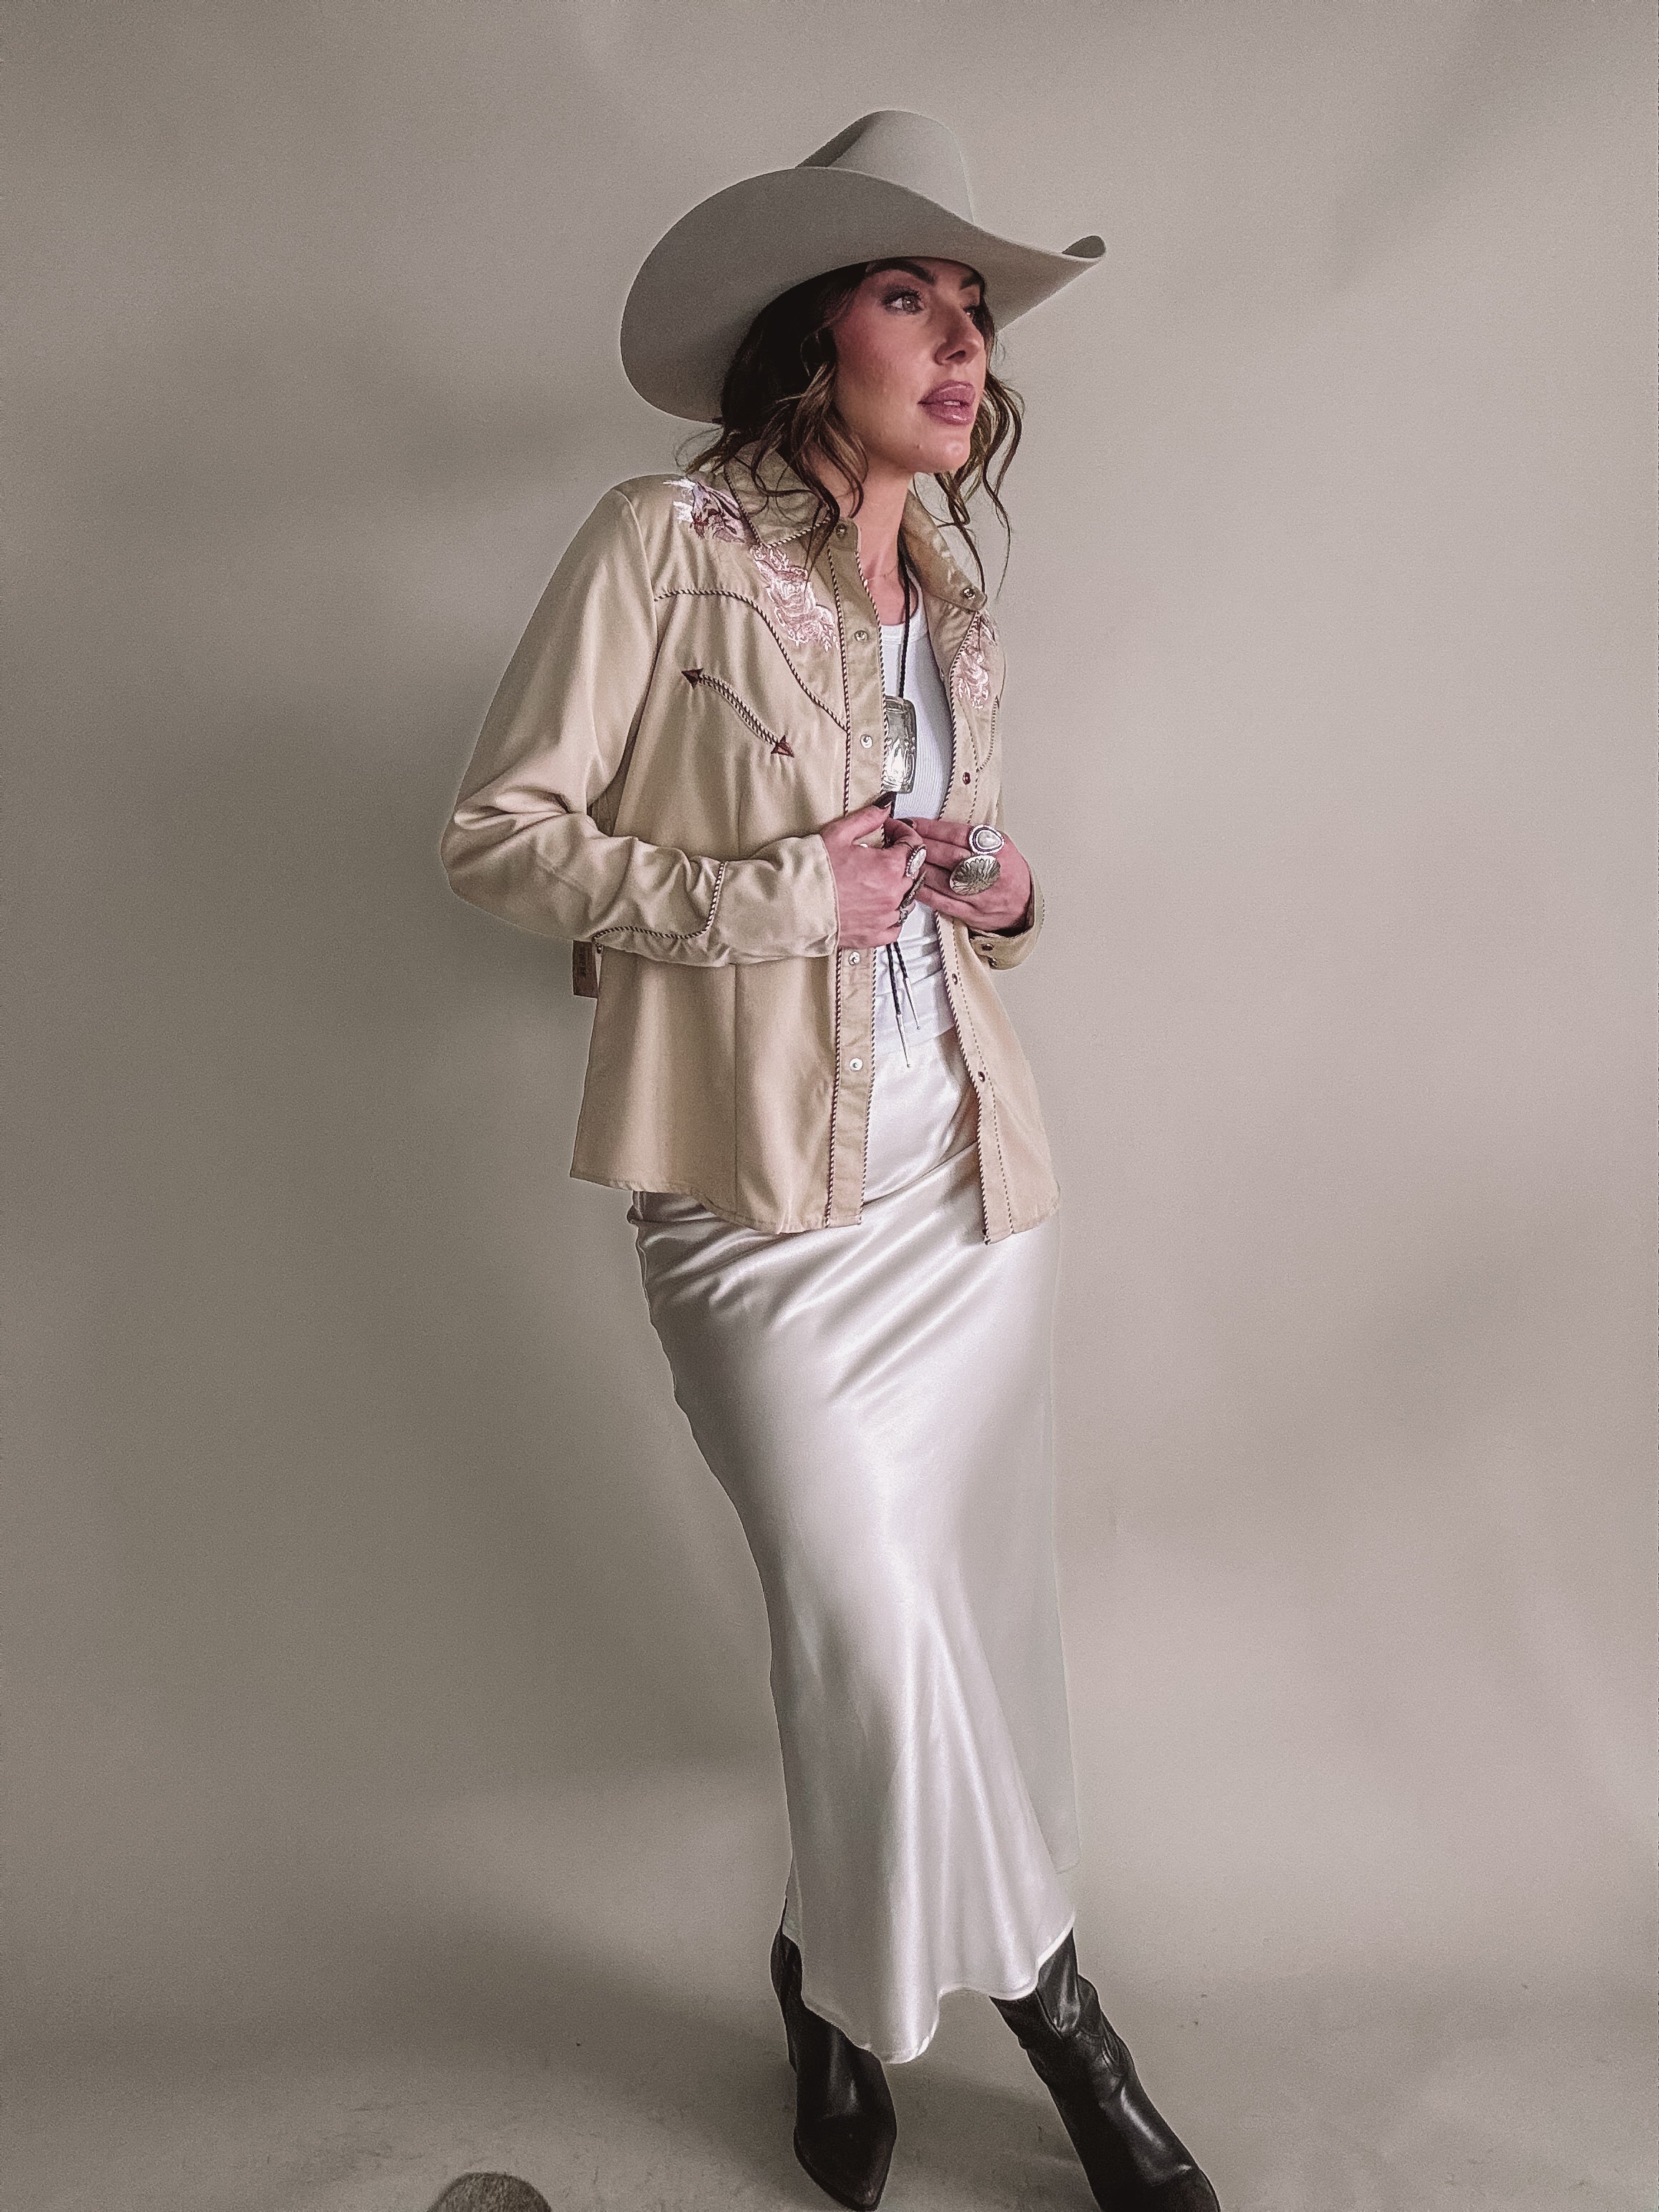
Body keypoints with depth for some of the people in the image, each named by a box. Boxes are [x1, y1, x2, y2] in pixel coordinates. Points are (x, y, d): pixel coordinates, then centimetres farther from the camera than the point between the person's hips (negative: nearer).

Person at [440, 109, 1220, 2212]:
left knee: (971, 1618, 9)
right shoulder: (665, 541, -4)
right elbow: (496, 831, -7)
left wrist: (1009, 897, 4)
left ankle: (849, 1986, 35)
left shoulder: (958, 616, 16)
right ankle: (1033, 1982, 20)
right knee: (872, 1623, -9)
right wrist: (777, 895, -15)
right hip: (761, 1190, -6)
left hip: (968, 1184, 6)